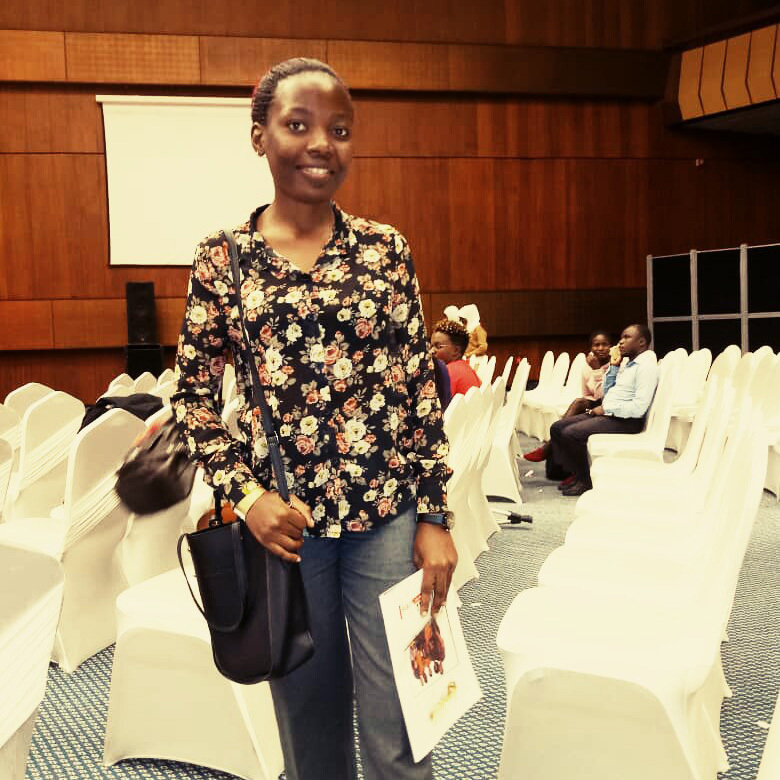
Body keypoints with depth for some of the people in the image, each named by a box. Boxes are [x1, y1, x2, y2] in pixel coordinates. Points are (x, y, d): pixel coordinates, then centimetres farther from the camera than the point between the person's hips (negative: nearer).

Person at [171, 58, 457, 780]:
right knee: (309, 721, 18)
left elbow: (420, 387, 1)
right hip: (283, 522, 0)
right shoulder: (222, 258, 0)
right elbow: (193, 395, 4)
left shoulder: (385, 248, 1)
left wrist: (434, 517, -2)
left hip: (387, 516, 0)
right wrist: (244, 493, -10)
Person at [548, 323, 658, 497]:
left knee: (570, 434, -22)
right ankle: (575, 473, 6)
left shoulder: (646, 365, -13)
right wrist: (614, 366, 10)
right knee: (557, 428, 2)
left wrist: (606, 409, -14)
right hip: (607, 415, 10)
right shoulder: (627, 362, 17)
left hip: (626, 421, -10)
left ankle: (585, 480, -4)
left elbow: (638, 408, -23)